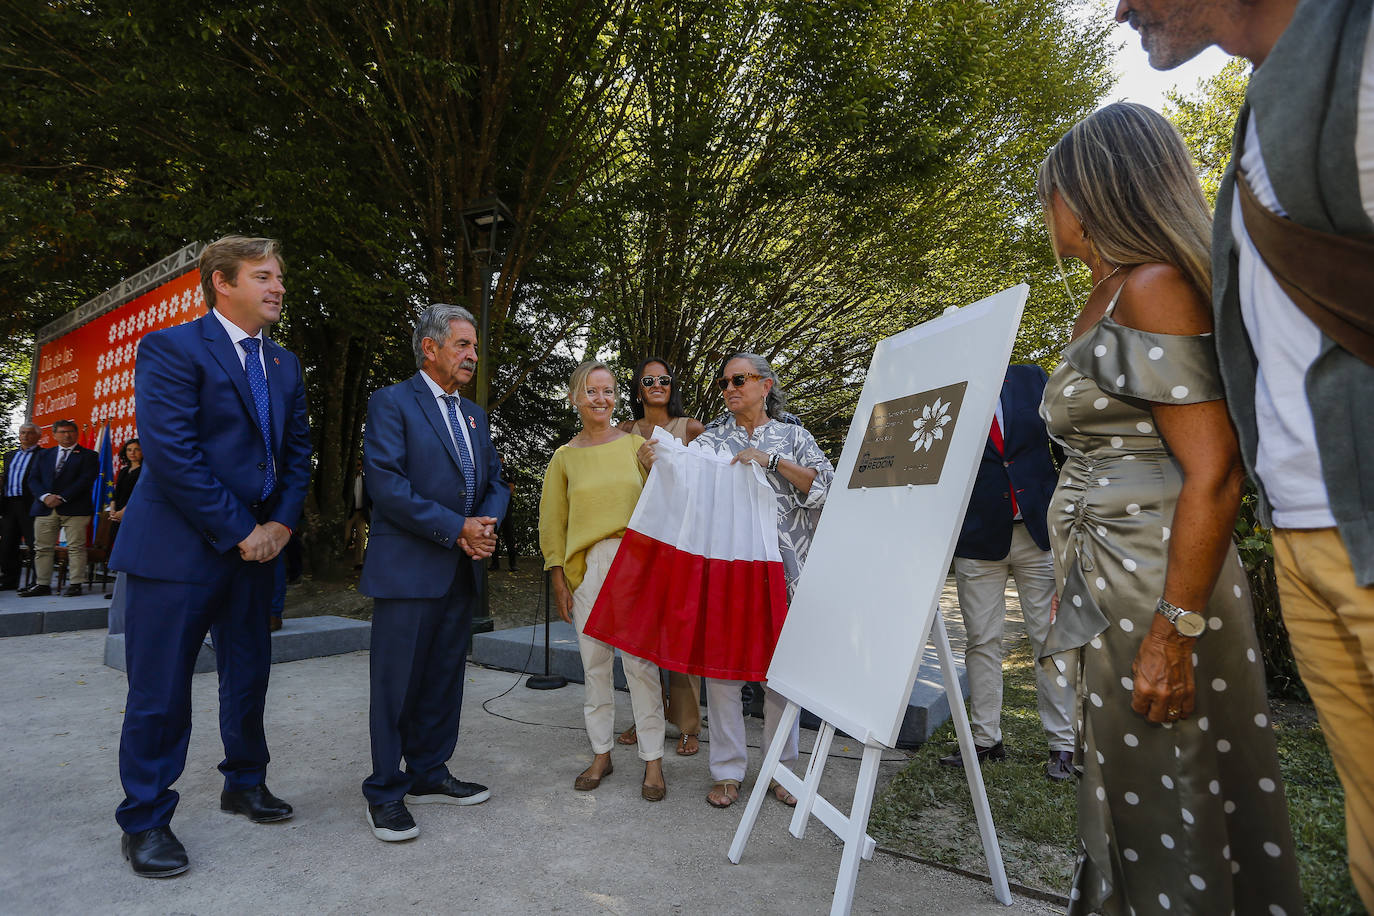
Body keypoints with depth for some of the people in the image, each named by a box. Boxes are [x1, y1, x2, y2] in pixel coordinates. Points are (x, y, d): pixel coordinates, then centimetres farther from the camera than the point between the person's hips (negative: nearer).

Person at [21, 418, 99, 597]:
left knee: (76, 547, -6)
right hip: (45, 509, 5)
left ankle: (75, 584, -2)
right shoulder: (43, 455, 18)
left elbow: (86, 480, -7)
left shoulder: (88, 455, 4)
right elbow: (33, 480, 11)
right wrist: (45, 496, -9)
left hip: (75, 509, -4)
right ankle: (42, 584, 12)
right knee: (42, 548, 6)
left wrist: (61, 498, -13)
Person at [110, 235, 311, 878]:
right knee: (160, 691, 3)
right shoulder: (171, 348, -8)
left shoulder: (285, 366, 12)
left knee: (249, 678, 16)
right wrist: (238, 532, -16)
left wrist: (281, 523, -2)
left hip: (256, 544, 6)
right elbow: (171, 453, -17)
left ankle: (244, 784, 34)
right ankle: (144, 821, 21)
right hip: (178, 548, -6)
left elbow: (297, 451, 12)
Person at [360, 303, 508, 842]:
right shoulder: (392, 402, -5)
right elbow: (386, 484, -16)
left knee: (445, 679, 14)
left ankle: (429, 775, 29)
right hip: (408, 569, -7)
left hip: (463, 571, 7)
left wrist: (488, 523, -5)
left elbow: (495, 483, 17)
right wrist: (456, 529, -17)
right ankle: (386, 794, 15)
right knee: (396, 684, 1)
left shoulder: (474, 415, 17)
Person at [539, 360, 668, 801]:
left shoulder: (636, 444, 6)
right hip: (587, 566, 2)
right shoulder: (564, 457, 8)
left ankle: (653, 761, 11)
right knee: (594, 662, 9)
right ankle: (601, 754, 25)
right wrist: (558, 580, 4)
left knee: (641, 663, -2)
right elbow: (552, 522, 10)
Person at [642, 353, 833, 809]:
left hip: (779, 565, 0)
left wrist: (771, 459, -14)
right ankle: (727, 772, 16)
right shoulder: (710, 440, 10)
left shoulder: (792, 436, 9)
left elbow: (824, 484, -4)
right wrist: (654, 464, -17)